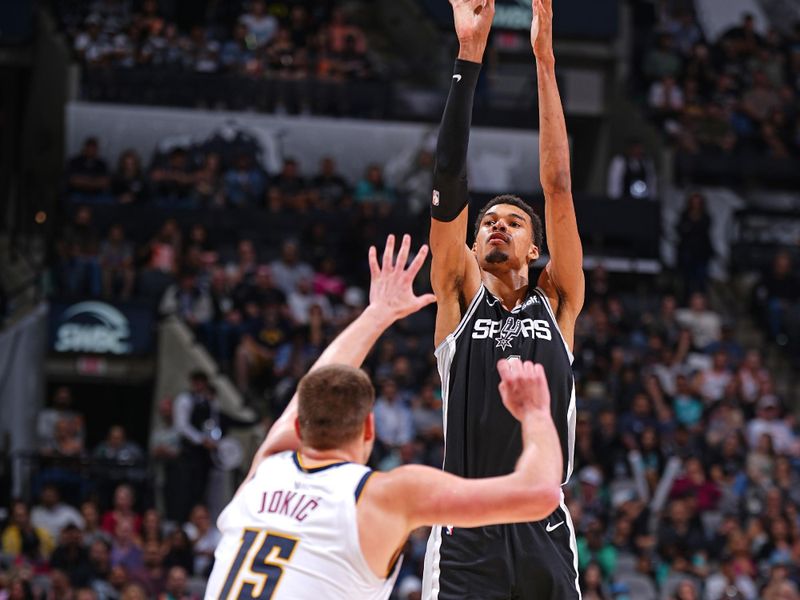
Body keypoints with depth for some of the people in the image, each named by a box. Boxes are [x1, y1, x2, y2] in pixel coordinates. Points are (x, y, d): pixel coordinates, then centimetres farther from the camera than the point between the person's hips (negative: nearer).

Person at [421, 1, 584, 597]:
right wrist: (469, 56, -3)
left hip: (546, 536, 1)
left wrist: (544, 61, 2)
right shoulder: (460, 298, 10)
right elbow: (450, 178, 2)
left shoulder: (558, 305, 12)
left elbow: (558, 185, 6)